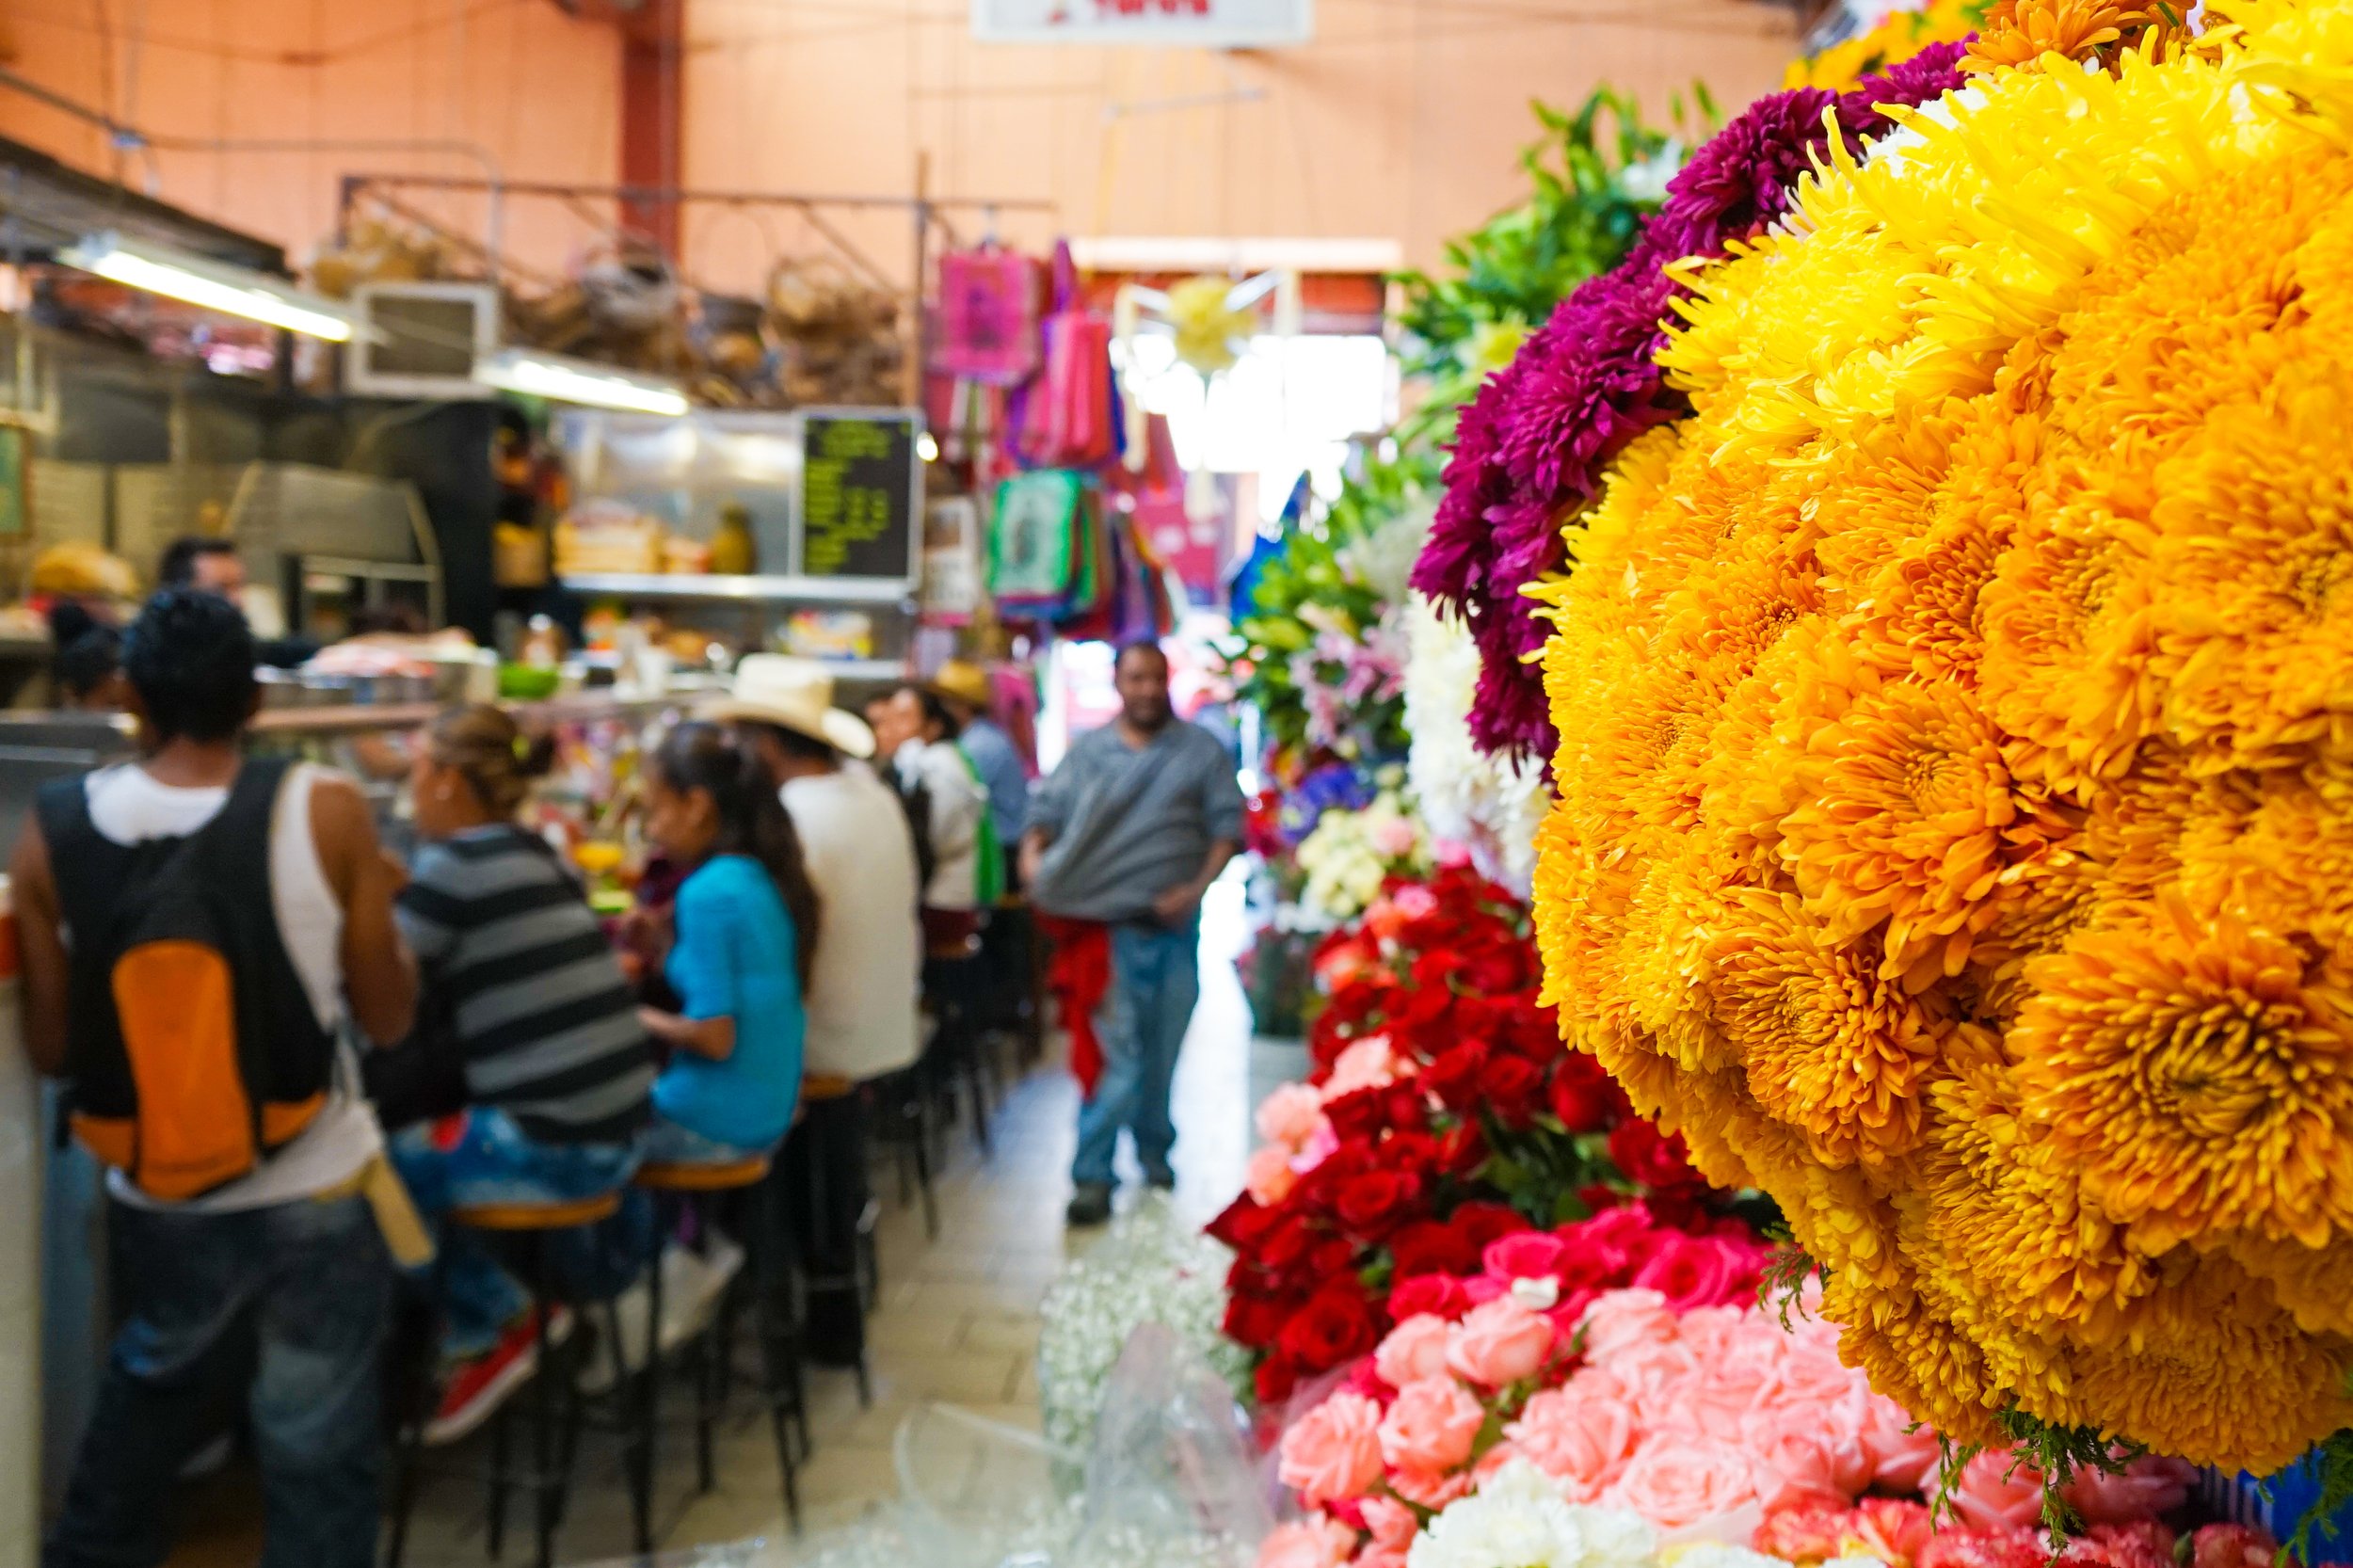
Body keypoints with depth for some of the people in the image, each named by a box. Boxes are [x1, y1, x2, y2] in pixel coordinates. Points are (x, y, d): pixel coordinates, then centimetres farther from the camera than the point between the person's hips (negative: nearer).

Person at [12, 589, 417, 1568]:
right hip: (315, 1199, -3)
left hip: (159, 1207, 3)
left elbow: (51, 1050, -1)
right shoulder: (326, 813, -16)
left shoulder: (52, 833, -9)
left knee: (148, 1395, 31)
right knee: (317, 1452, 12)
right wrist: (382, 909, 9)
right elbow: (388, 1017, -8)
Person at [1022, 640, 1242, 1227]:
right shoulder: (1087, 750, 10)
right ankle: (1092, 1175, -2)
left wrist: (1197, 886, -11)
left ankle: (1153, 1150, 30)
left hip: (1174, 924, 1)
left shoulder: (1201, 751, 7)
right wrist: (1033, 854, -13)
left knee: (1163, 1050, 10)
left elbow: (1227, 825, 2)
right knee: (1115, 1051, -6)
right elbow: (1047, 810, 8)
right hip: (1107, 927, -1)